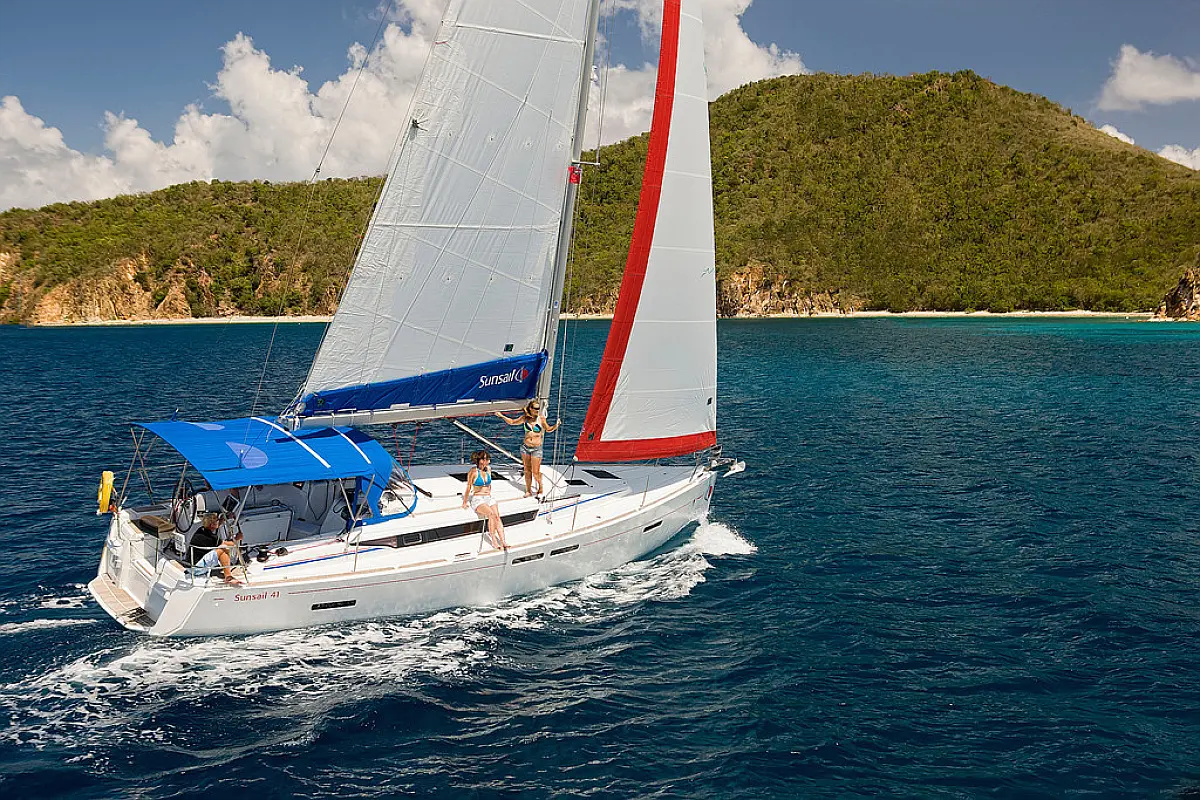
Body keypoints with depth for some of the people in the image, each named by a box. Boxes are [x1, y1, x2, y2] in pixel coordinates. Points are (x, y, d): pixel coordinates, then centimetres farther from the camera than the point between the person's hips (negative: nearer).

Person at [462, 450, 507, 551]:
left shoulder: (488, 469, 10)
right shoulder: (473, 471, -8)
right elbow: (468, 488, -2)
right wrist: (464, 503, 4)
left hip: (488, 498, 5)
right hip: (477, 500, -5)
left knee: (497, 516, -24)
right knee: (491, 514, -33)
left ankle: (503, 541, -34)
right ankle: (494, 540, -28)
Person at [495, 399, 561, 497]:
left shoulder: (541, 418, -4)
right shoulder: (525, 418, 2)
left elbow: (548, 429, 8)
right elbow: (512, 422, 17)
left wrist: (556, 425, -9)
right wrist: (501, 416, 11)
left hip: (536, 448, -3)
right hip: (525, 447, 3)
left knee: (535, 472, -5)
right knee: (527, 470, 10)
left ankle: (540, 489, 15)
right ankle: (528, 490, 21)